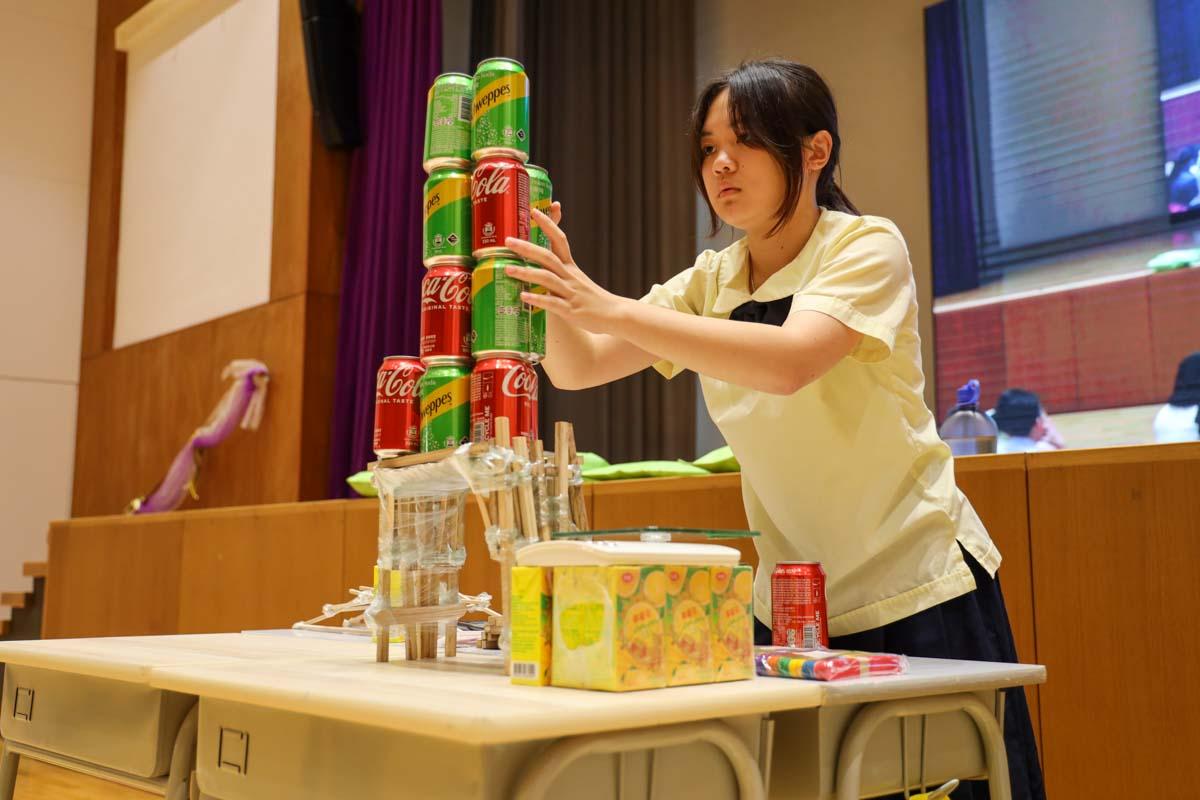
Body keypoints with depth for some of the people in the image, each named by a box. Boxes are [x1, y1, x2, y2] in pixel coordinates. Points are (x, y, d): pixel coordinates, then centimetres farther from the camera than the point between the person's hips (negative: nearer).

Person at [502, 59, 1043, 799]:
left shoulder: (866, 247, -12)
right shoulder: (710, 282, 4)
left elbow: (789, 361, -31)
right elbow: (575, 369, -6)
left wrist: (611, 309, -36)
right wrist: (555, 284, -25)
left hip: (917, 592, -5)